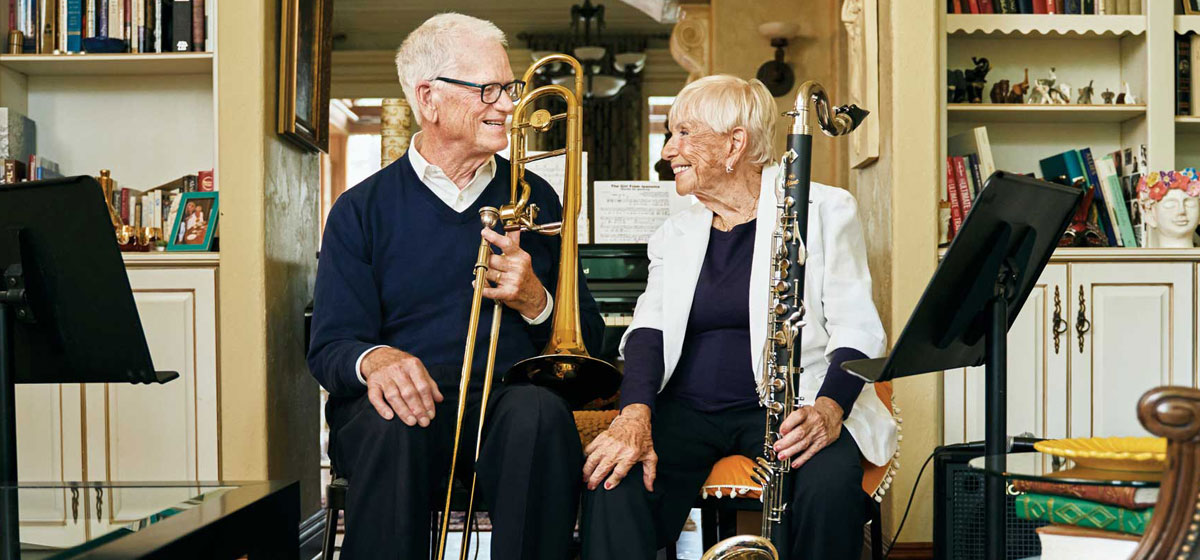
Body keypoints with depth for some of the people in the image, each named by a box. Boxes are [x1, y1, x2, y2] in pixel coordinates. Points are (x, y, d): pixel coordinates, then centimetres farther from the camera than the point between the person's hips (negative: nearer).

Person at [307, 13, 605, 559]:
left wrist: (535, 300, -8)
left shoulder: (535, 199, 15)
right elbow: (330, 346, 3)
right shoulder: (361, 210, 10)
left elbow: (586, 336, 15)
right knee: (392, 426, -35)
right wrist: (374, 359, -21)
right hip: (412, 395, -1)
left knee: (540, 412, -33)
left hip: (510, 396, 1)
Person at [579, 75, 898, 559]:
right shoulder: (677, 233, 19)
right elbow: (650, 328, 5)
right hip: (687, 407, 3)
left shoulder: (824, 211, 4)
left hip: (787, 406, -3)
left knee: (832, 482, -35)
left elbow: (856, 329, -3)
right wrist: (636, 412, -16)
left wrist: (829, 407, -24)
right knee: (612, 479, -29)